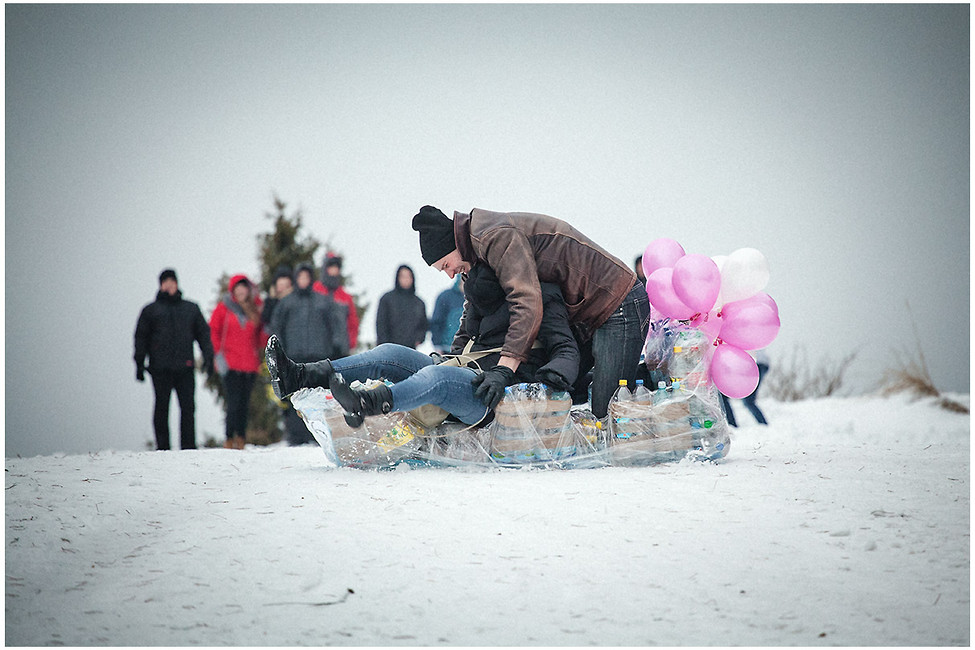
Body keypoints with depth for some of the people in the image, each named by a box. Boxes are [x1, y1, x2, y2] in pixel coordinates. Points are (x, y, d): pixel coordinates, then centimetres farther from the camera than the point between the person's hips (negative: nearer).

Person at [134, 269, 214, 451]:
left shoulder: (191, 309, 17)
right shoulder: (150, 310, 13)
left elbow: (203, 333, 17)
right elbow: (141, 337, 12)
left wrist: (208, 357, 6)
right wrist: (139, 364, 3)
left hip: (185, 367, 1)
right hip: (160, 367, -1)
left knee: (188, 408, -5)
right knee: (162, 407, -1)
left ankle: (189, 446, -1)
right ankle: (162, 447, 4)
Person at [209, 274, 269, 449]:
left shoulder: (256, 308, 10)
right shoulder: (224, 308, 2)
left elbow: (262, 334, 20)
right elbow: (213, 331, 3)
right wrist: (219, 352, -4)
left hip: (250, 364, 3)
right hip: (230, 365, -3)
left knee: (244, 403, 5)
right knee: (234, 402, -10)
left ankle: (240, 438, 11)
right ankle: (230, 439, -5)